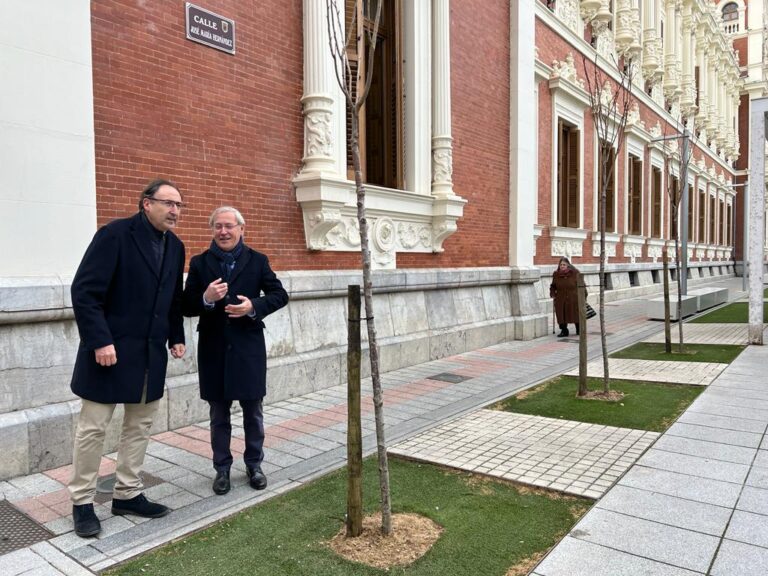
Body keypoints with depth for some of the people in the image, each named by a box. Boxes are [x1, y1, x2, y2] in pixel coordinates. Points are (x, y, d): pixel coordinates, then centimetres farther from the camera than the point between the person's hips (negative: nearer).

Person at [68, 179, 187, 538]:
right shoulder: (115, 234, -13)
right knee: (93, 427, 6)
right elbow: (84, 291, -16)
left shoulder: (175, 246, 8)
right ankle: (82, 502, 22)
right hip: (110, 350, -6)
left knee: (140, 425, 13)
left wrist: (176, 337, 7)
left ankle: (127, 494, 27)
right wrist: (100, 341, -20)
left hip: (152, 353, 7)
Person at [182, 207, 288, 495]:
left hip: (248, 348, 0)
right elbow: (187, 307, 0)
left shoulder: (257, 260, 2)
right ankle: (222, 469, 27)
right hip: (214, 349, 0)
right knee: (219, 415, 12)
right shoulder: (199, 263, 2)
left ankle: (254, 464, 29)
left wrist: (254, 306, -16)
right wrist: (206, 298, -21)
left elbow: (280, 295, 1)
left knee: (253, 412, 11)